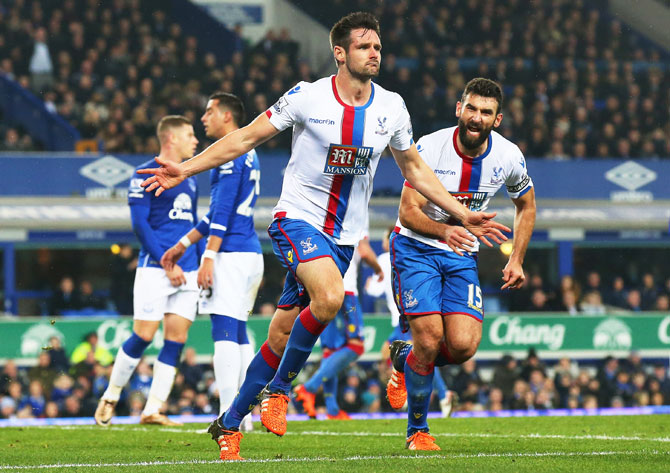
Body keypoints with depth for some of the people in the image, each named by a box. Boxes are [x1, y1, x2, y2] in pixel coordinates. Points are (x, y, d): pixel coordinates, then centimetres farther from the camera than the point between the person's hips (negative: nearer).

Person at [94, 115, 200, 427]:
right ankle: (110, 397, 10)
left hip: (187, 272, 7)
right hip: (155, 269, -7)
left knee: (176, 339, 0)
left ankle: (152, 410, 2)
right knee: (144, 335, -8)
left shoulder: (188, 179, 19)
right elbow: (140, 223, -10)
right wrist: (167, 263, -15)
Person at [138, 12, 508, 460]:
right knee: (330, 296, -31)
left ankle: (229, 423, 17)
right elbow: (245, 138, -1)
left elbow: (415, 169, 16)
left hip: (342, 236, 4)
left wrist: (464, 215, 13)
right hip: (298, 218, -4)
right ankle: (277, 389, -11)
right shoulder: (307, 97, -9)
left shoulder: (391, 108, 3)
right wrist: (186, 168, -7)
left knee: (282, 336, 3)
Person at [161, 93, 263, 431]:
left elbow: (223, 210, -17)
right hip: (250, 254, 10)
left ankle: (228, 417, -17)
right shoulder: (248, 155, 22)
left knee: (224, 332, -12)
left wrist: (209, 258, -20)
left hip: (230, 254, -10)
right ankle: (243, 414, 12)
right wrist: (184, 244, 33)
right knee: (238, 333, 12)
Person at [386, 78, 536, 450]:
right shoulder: (429, 148, -19)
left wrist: (516, 260, 5)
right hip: (416, 248, -3)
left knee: (463, 346, -14)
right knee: (430, 339, -15)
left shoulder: (508, 157, -8)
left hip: (462, 257, 3)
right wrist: (446, 230, -38)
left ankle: (404, 358, 21)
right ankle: (417, 431, 6)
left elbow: (526, 204, 12)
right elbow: (408, 212, -20)